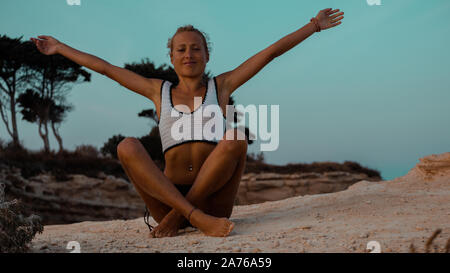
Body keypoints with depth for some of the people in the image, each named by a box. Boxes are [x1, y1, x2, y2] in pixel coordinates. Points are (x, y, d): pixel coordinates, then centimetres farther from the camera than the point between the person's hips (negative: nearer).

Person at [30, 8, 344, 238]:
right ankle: (197, 218, -34)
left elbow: (272, 51, 12)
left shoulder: (221, 85, 13)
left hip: (213, 197, -1)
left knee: (235, 137, -27)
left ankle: (177, 217, -21)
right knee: (127, 146, -24)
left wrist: (314, 26, 14)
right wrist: (60, 48, 26)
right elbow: (103, 67, 21)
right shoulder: (159, 91, 16)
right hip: (168, 196, 1)